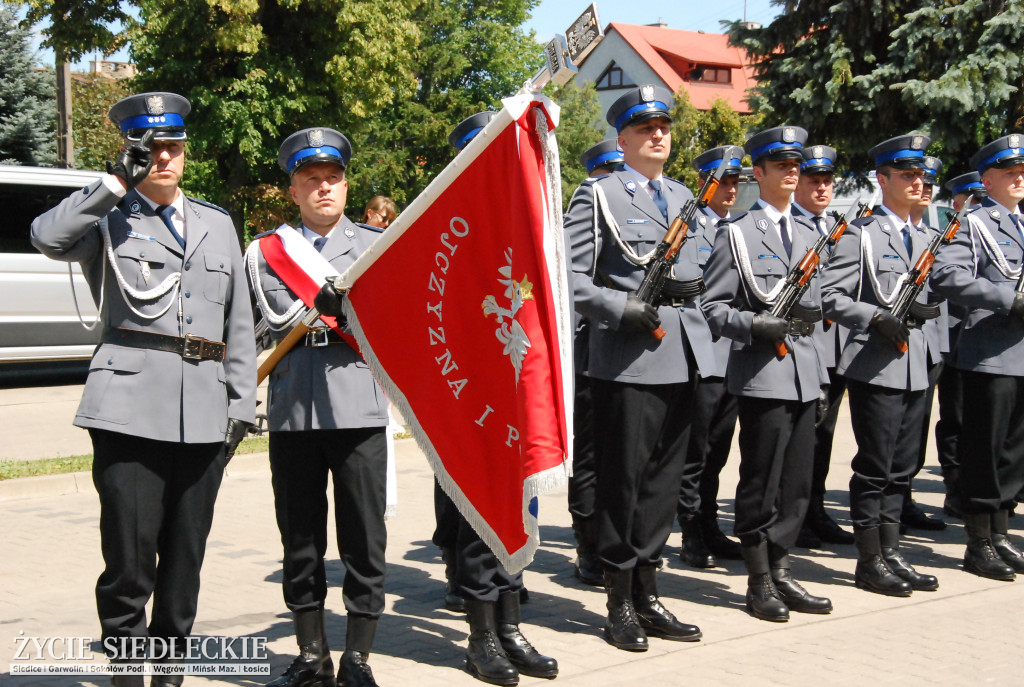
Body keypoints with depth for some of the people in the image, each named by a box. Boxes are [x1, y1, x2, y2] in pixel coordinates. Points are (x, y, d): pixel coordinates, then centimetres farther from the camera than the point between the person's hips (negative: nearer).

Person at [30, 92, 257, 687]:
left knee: (186, 553, 8)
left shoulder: (218, 224, 20)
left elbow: (239, 323, 19)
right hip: (131, 403, -4)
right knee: (130, 553, -6)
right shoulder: (109, 220, 7)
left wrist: (241, 404, 12)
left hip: (205, 409, 4)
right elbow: (48, 238, -15)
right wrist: (117, 182, -11)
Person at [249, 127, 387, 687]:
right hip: (293, 410, 1)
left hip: (359, 408, -1)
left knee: (364, 537, 0)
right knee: (300, 540, 7)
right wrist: (343, 321, -11)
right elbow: (281, 318, -1)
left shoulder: (375, 245, 11)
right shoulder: (268, 249, 12)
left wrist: (333, 309, -14)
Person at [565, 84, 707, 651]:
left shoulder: (682, 196, 19)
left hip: (680, 359, 6)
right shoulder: (597, 195, -1)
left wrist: (688, 284, 9)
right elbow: (571, 277, -8)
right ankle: (620, 604, 12)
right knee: (621, 483, 1)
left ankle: (648, 596, 22)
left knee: (662, 481, 11)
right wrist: (622, 308, -18)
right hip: (626, 362, -6)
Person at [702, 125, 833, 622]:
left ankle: (780, 573, 19)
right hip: (762, 374, -6)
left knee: (797, 483, 8)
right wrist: (756, 325, -21)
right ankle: (760, 583, 9)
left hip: (803, 374, 6)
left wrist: (811, 314, 6)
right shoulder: (736, 233, -1)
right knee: (761, 486, -1)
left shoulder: (805, 236, 19)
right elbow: (714, 308, -6)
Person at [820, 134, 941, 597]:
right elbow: (830, 297, -12)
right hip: (874, 366, -7)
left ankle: (891, 555, 19)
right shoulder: (861, 234, -4)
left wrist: (922, 310, 0)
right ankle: (870, 562, 6)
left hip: (913, 367, 7)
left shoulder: (921, 241, 18)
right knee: (874, 468, -3)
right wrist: (878, 318, -23)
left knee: (901, 469, 11)